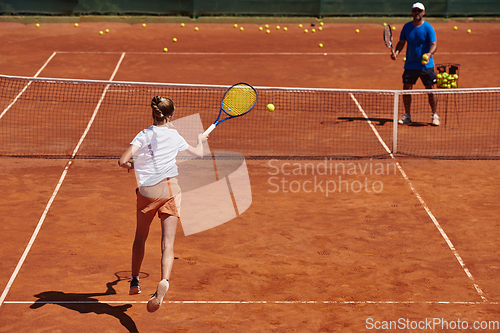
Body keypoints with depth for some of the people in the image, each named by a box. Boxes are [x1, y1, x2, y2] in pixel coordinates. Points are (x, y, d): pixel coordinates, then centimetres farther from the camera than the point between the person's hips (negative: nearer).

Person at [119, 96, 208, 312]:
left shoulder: (144, 135, 0)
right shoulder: (175, 136, 6)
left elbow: (122, 161, -10)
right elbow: (198, 153, 24)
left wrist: (131, 165, 13)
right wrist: (200, 140, 45)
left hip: (146, 192, 0)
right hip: (169, 188, 0)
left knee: (140, 238, 21)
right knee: (168, 243, -6)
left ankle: (134, 281, 30)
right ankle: (164, 282, -29)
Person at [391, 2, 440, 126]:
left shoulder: (428, 27, -8)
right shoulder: (406, 27, 4)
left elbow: (434, 44, -13)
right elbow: (401, 42, 10)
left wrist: (429, 53, -33)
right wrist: (396, 52, -9)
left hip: (426, 65, -3)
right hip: (410, 64, 3)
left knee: (430, 90, -2)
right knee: (406, 88, 2)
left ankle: (434, 115, 10)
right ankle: (407, 115, 15)